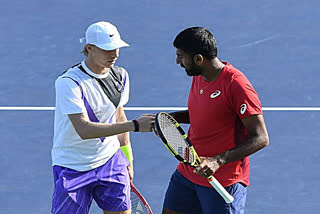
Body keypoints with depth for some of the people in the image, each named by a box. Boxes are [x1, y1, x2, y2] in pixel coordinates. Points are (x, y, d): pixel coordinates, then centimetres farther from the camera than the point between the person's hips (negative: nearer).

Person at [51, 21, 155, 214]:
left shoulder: (120, 76, 2)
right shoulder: (68, 82, -20)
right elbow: (84, 129, -31)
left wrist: (127, 159, 20)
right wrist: (134, 125, -35)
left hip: (110, 161, 5)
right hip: (73, 168, -5)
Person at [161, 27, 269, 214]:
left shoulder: (236, 85, -21)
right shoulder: (198, 76, 5)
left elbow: (261, 138, -21)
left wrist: (218, 161, -29)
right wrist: (172, 117, 4)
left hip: (223, 183, -8)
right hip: (188, 172, 8)